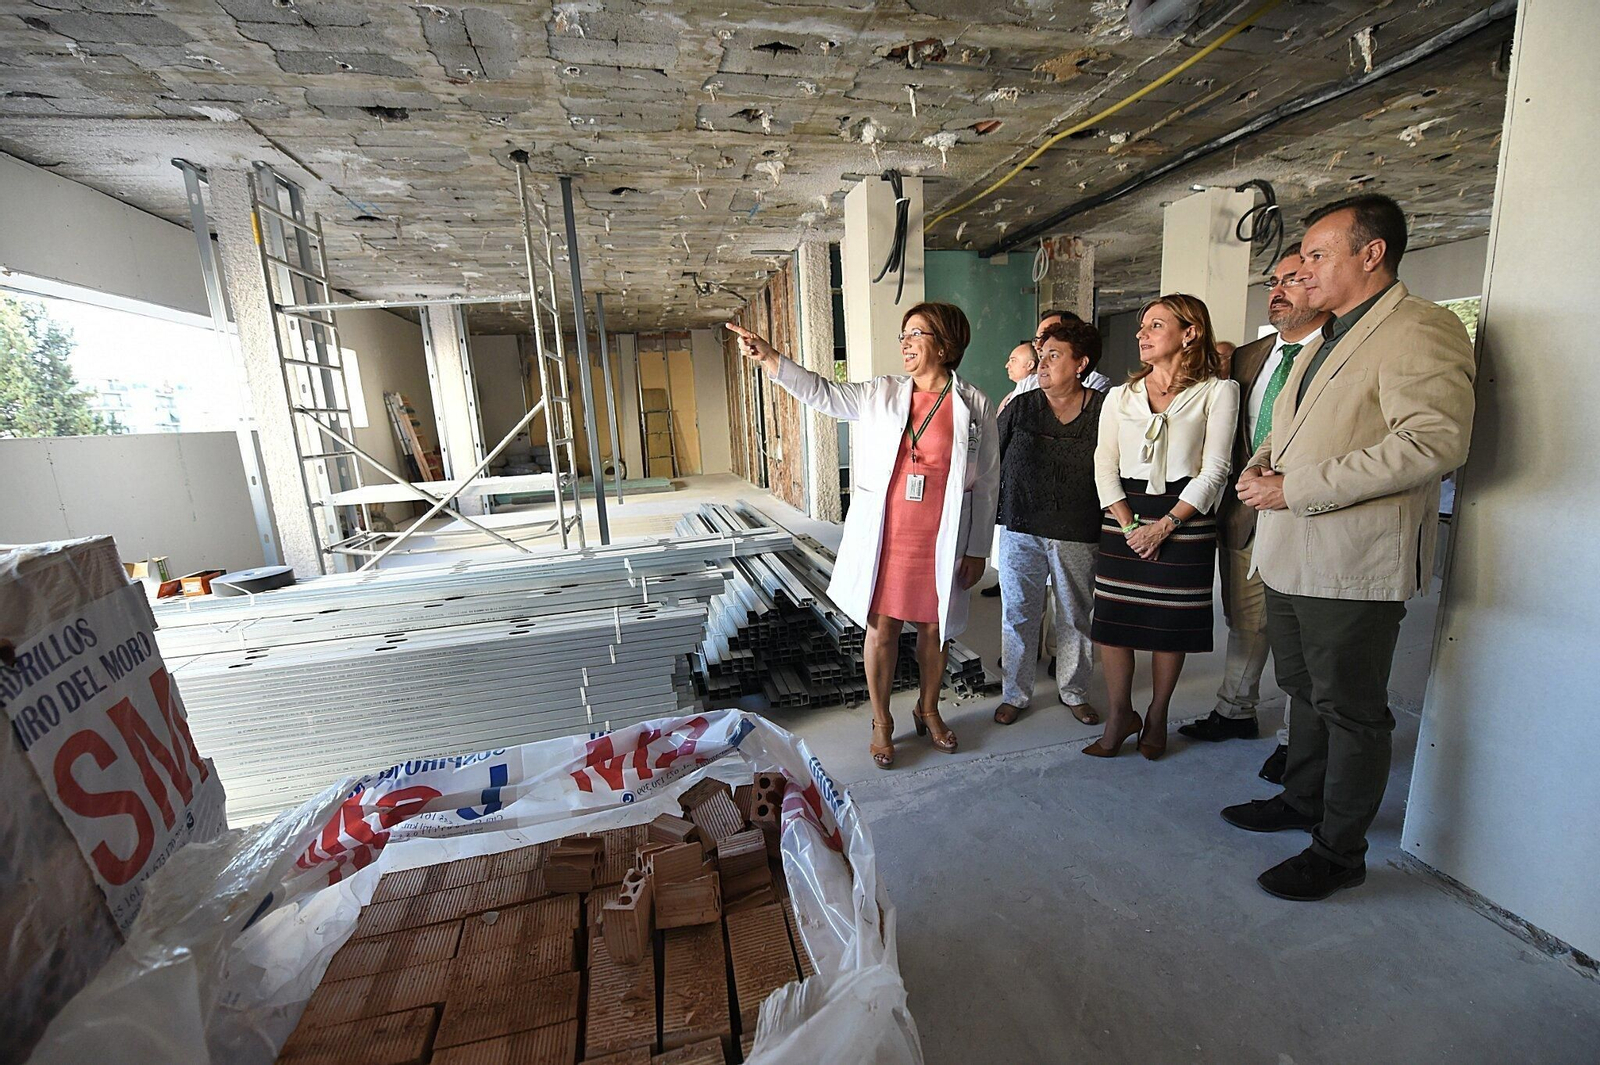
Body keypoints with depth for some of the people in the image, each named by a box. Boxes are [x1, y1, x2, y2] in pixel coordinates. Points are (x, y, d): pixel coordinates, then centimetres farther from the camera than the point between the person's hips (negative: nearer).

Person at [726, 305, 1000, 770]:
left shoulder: (974, 405, -1)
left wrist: (978, 549, 0)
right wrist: (766, 356, -15)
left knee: (934, 629, 13)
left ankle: (929, 711, 39)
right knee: (882, 627, 8)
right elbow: (822, 393, -2)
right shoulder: (881, 393, 4)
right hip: (883, 537, 1)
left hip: (942, 543, -1)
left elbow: (987, 484, 1)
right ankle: (881, 722, 28)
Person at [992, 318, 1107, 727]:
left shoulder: (1104, 410, -2)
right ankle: (1015, 693, 24)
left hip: (1079, 537, 0)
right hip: (1021, 531, 1)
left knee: (1076, 617, 13)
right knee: (1018, 615, 8)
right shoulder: (1020, 407, 2)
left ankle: (1074, 691, 34)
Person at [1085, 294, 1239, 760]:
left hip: (1184, 520, -2)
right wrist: (1129, 526, -8)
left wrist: (1164, 525, -13)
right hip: (1124, 520, 3)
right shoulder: (1121, 397, 11)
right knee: (1112, 620, 0)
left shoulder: (1217, 391, 2)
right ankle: (1120, 714, 17)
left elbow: (1213, 471, -5)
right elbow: (1105, 469, 4)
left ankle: (1156, 717, 24)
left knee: (1171, 624, 4)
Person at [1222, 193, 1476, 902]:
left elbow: (1436, 439, -23)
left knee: (1351, 711, 5)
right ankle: (1302, 800, 39)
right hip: (1290, 558, 9)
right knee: (1305, 693, 21)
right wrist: (1260, 469, 4)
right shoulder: (1324, 342, 19)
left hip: (1353, 567, -9)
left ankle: (1340, 851, 21)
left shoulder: (1420, 330, -11)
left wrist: (1295, 489, -23)